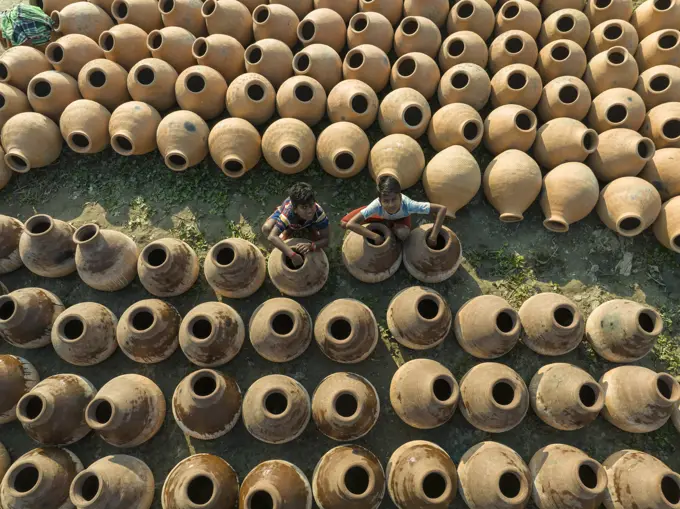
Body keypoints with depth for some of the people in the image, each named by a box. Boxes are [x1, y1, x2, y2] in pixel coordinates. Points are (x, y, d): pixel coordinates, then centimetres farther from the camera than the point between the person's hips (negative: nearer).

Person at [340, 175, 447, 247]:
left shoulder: (408, 205, -45)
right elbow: (350, 224, -46)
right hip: (381, 215, 1)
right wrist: (375, 236, -48)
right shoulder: (377, 205, -44)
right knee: (344, 224, -13)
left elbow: (442, 209, -42)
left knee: (403, 234, -35)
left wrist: (433, 236, -44)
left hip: (401, 217, 0)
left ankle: (392, 228, 5)